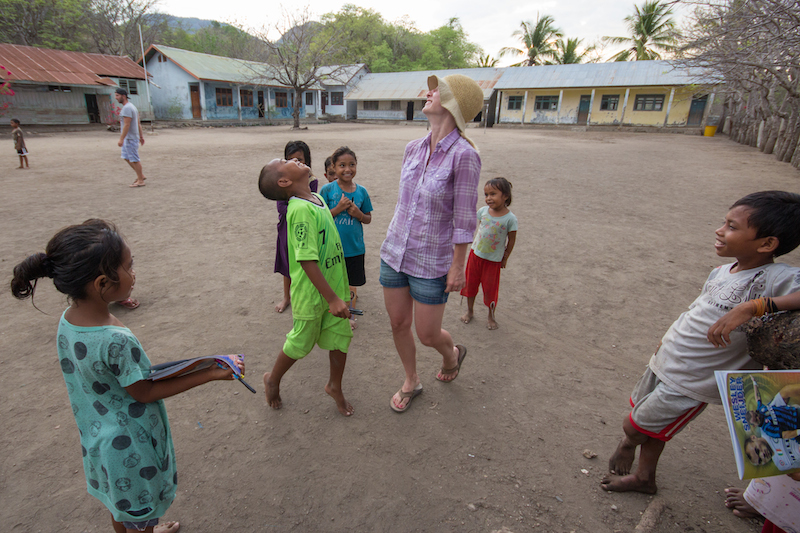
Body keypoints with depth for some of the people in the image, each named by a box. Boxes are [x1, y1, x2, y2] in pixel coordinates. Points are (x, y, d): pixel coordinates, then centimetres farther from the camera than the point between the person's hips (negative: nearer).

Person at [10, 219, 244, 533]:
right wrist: (213, 374, -24)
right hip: (131, 445, -7)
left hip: (97, 435, 8)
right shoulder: (117, 341, -37)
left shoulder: (67, 321, -12)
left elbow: (95, 375, 2)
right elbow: (144, 392, -23)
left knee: (121, 501, 33)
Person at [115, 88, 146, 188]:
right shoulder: (132, 106, 14)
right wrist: (141, 136, 20)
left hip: (130, 138, -10)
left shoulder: (127, 108, -17)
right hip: (129, 138, 10)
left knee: (134, 159, -4)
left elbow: (127, 125, -23)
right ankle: (141, 175, 20)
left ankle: (141, 181, 2)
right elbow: (138, 123, 17)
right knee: (126, 157, 16)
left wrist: (121, 139, -22)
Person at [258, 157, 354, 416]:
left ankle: (335, 386, 39)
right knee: (302, 342, 12)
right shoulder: (300, 210, -25)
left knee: (341, 335, 15)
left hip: (333, 284, 7)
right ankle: (273, 380, 41)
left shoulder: (317, 198, 4)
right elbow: (307, 261, -28)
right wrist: (332, 298, -25)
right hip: (312, 293, -7)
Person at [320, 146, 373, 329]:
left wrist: (358, 214, -13)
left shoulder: (361, 191, 0)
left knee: (352, 286, 16)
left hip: (355, 248, 2)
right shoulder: (328, 189, -8)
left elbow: (368, 219, 8)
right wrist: (338, 208, -20)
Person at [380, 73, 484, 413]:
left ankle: (452, 353, 44)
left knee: (427, 335, 7)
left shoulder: (464, 155, -19)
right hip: (394, 252, 6)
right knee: (398, 324, 15)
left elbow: (464, 219, -15)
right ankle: (411, 382, 40)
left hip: (431, 262, -6)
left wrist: (458, 267, -11)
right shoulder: (413, 149, 1)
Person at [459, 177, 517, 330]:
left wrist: (505, 258, 1)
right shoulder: (483, 211, -8)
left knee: (490, 288, 7)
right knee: (470, 283, 16)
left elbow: (511, 240, -7)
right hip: (475, 254, 4)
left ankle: (491, 317, 30)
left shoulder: (510, 219, -18)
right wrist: (475, 244, 10)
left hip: (494, 260, -4)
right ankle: (470, 311, 38)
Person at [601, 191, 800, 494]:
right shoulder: (722, 272, 0)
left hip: (690, 384, -7)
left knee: (635, 426, 10)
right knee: (651, 427, 24)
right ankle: (644, 478, 49)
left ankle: (628, 442, 45)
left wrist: (755, 306, -46)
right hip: (664, 362, 7)